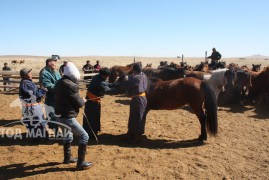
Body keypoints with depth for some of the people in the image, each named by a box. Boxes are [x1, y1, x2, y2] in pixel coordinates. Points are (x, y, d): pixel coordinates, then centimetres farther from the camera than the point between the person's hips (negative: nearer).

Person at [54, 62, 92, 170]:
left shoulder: (59, 83, 7)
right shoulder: (71, 85, -21)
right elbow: (78, 103, -15)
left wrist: (80, 100, 11)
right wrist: (83, 101, 7)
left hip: (60, 115, 10)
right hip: (68, 117, -9)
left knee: (68, 137, 28)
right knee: (84, 136, -2)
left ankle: (67, 158, 42)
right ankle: (81, 163, 3)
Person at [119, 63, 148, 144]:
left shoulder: (135, 78, -20)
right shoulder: (143, 76, 9)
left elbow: (126, 85, -15)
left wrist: (120, 83, 2)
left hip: (138, 99, -10)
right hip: (140, 97, 10)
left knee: (138, 118, 0)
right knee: (133, 117, 18)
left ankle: (138, 137, 11)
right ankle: (130, 134, 30)